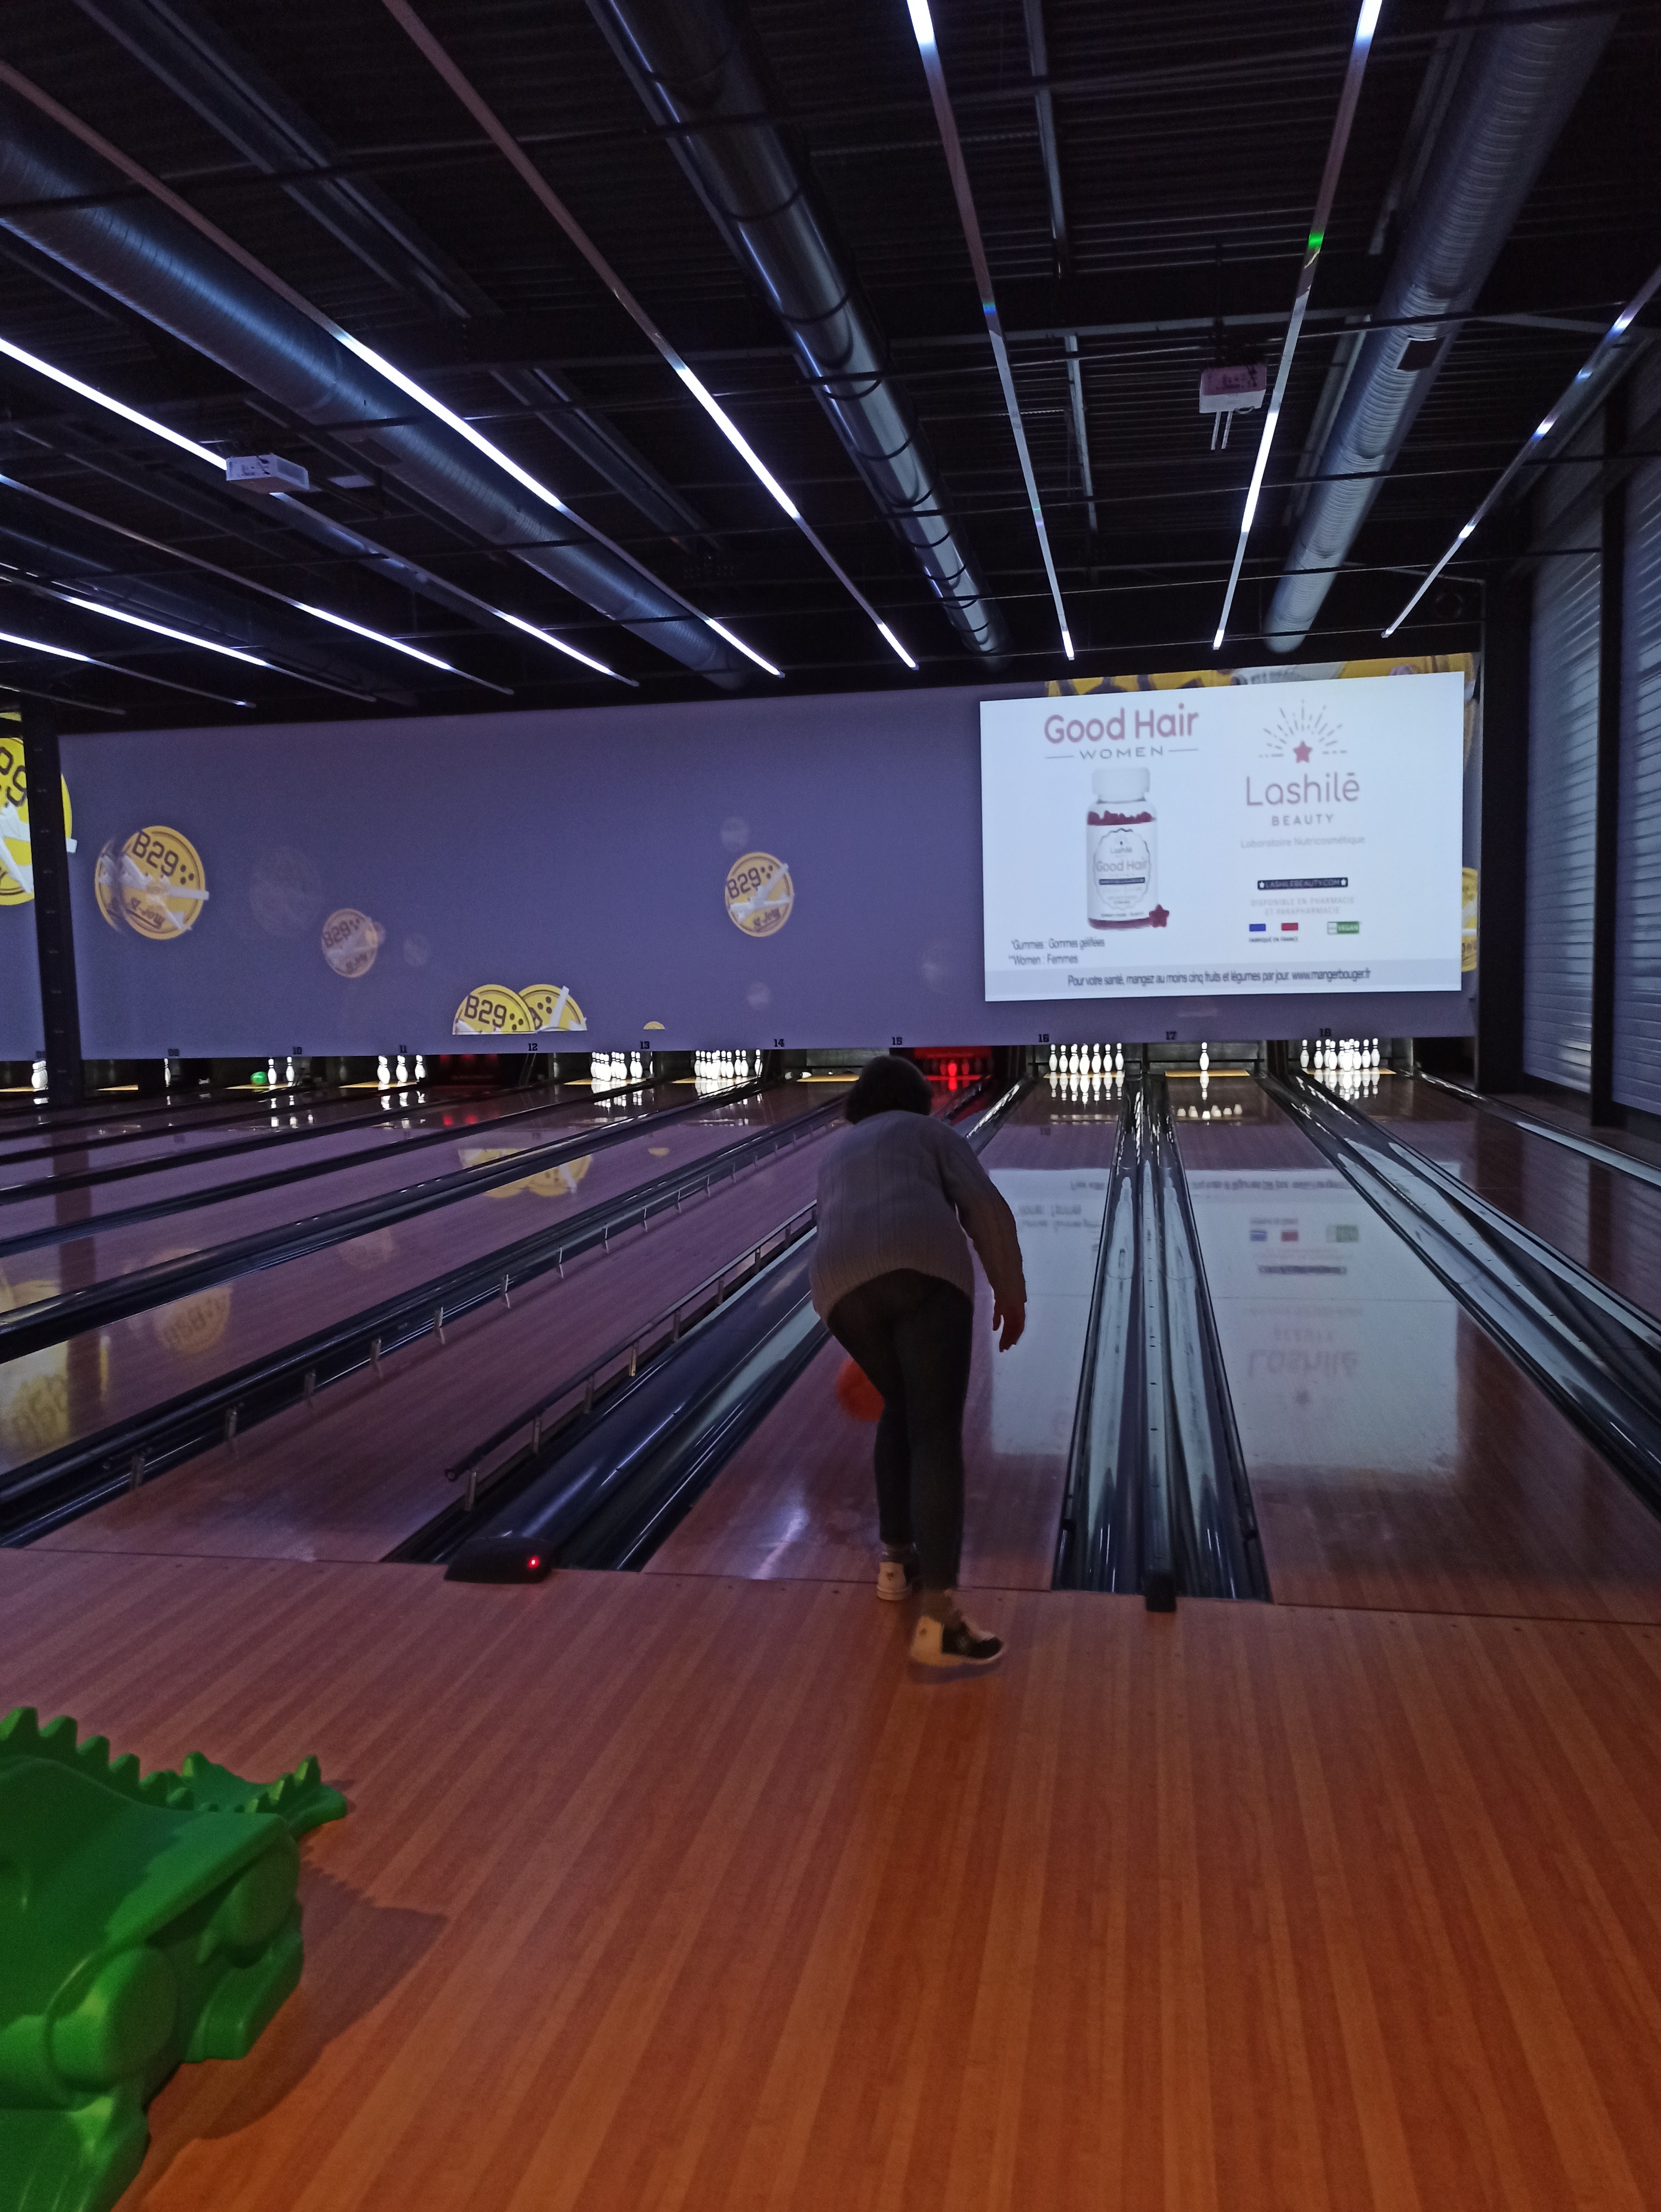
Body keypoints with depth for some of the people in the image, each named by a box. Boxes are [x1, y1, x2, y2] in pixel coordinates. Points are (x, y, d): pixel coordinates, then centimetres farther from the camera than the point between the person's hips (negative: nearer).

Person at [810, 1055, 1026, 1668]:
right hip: (925, 1270, -4)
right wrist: (1010, 1293, 14)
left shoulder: (837, 1157, 36)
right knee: (937, 1433, -7)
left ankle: (896, 1559, 29)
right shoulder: (931, 1133, 23)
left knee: (901, 1410, 27)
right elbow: (987, 1209, 7)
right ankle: (938, 1619, -15)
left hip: (842, 1286, 5)